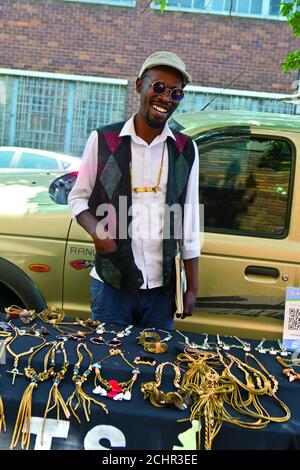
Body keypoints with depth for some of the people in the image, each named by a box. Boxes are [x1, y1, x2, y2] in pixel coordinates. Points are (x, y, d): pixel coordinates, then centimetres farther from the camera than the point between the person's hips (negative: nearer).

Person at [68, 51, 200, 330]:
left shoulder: (186, 150, 3)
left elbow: (189, 224, 5)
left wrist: (192, 288, 5)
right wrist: (97, 232, -15)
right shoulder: (103, 140, -2)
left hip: (162, 288, 2)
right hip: (111, 283, -1)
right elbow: (78, 197, 6)